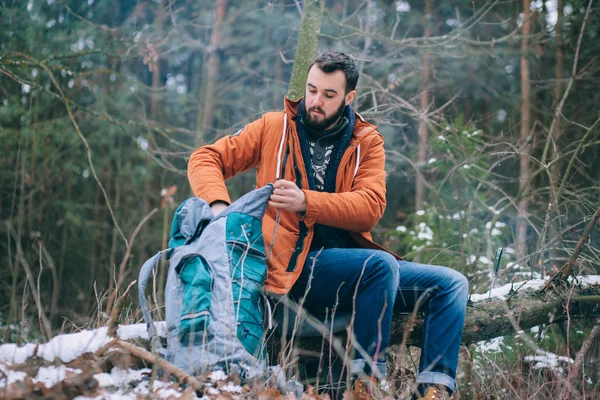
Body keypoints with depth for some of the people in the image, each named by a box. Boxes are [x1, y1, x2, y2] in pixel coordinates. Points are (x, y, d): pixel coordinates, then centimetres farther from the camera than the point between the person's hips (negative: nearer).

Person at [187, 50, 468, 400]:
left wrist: (306, 202, -24)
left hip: (357, 265, 4)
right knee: (381, 264, -32)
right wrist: (218, 203, -17)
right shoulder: (274, 128, 8)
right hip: (298, 266, -4)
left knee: (451, 284, -8)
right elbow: (206, 159, 5)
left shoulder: (367, 141, 10)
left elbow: (370, 207, -7)